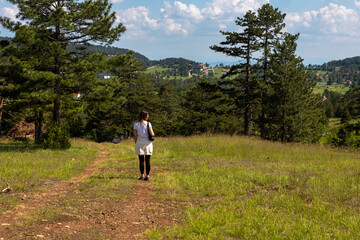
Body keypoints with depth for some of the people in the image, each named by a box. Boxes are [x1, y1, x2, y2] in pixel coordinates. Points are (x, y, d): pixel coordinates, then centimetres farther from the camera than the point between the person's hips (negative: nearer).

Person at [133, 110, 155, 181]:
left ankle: (142, 175, 6)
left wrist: (136, 143, 11)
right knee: (147, 160, 3)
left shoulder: (136, 124, 1)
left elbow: (135, 136, 0)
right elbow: (152, 134, -11)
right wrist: (153, 134, 11)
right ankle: (147, 176, 4)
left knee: (141, 160, 5)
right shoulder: (148, 124, -5)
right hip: (147, 142, -1)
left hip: (139, 142, 1)